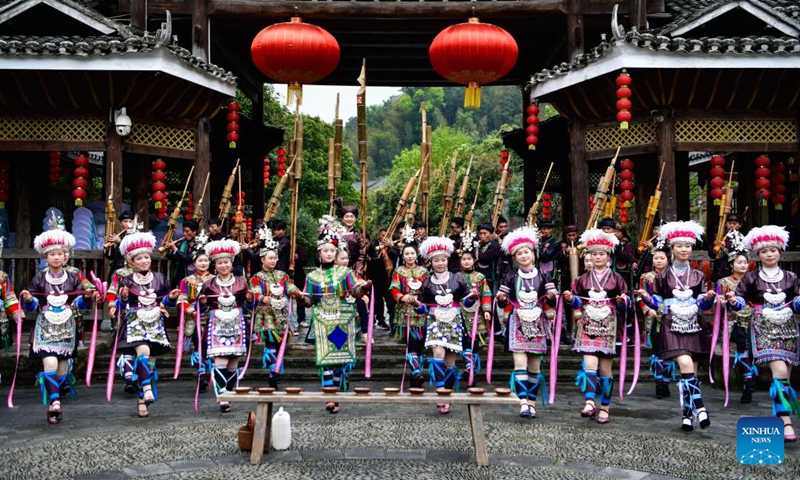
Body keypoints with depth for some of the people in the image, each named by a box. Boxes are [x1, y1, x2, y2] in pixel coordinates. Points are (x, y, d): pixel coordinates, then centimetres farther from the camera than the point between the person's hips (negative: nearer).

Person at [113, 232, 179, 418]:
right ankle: (147, 389, -32)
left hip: (155, 324, 3)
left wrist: (171, 298, -5)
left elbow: (166, 301, 15)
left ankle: (142, 400, 14)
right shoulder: (127, 281, -1)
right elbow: (121, 306, 0)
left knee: (151, 360, 4)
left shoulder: (159, 279, 6)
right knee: (143, 351, -29)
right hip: (135, 323, -3)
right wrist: (124, 298, -20)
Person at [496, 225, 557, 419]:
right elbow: (502, 301, 8)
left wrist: (551, 296, -17)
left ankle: (532, 403, 15)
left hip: (537, 324, 1)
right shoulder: (511, 277, 4)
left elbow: (553, 302, 4)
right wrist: (501, 299, -13)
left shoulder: (543, 276, 5)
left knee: (535, 366, 5)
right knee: (520, 363, -13)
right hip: (518, 323, -1)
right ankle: (523, 403, -16)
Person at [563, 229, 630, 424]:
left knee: (605, 369, 3)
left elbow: (626, 303, 6)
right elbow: (578, 302, 14)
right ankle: (590, 403, -21)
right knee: (590, 364, -15)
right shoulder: (583, 279, 11)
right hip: (588, 326, 1)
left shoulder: (616, 279, 6)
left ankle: (604, 408, 11)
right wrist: (570, 299, -7)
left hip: (609, 327, -1)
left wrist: (623, 300, -16)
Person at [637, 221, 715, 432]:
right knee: (685, 364, -22)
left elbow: (703, 304, 8)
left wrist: (709, 298, -14)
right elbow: (658, 303, 9)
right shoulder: (663, 277, 7)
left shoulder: (698, 276, 11)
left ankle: (687, 415, 8)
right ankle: (699, 407, -19)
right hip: (673, 326, -2)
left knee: (690, 371, 2)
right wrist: (646, 297, -10)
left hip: (694, 326, 2)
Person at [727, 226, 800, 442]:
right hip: (764, 329, -3)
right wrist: (733, 300, -18)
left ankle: (781, 420, 17)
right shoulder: (751, 279, 4)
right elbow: (741, 300, 4)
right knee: (780, 373, -20)